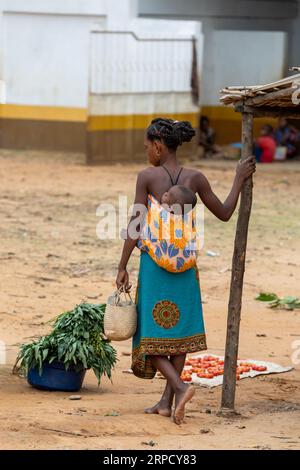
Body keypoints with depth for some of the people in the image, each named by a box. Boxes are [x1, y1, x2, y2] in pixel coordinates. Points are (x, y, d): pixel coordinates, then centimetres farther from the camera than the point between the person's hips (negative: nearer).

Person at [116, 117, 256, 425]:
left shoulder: (147, 177, -10)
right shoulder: (195, 178, -1)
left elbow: (135, 226, -10)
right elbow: (224, 213, 8)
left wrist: (122, 267, -5)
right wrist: (239, 179, 18)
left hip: (153, 263, -4)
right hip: (186, 264, 4)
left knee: (151, 331, 4)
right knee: (179, 329, 13)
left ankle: (179, 387, -17)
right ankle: (166, 401, 14)